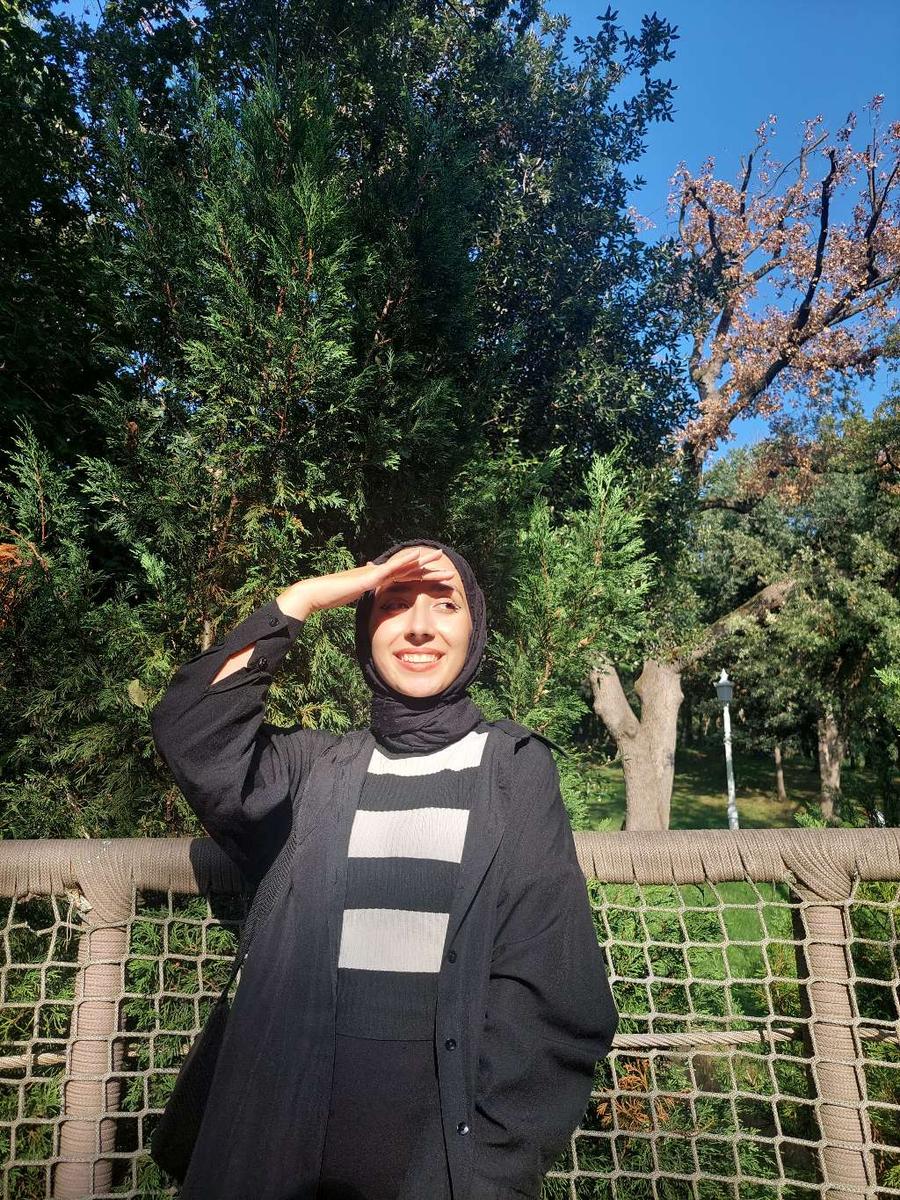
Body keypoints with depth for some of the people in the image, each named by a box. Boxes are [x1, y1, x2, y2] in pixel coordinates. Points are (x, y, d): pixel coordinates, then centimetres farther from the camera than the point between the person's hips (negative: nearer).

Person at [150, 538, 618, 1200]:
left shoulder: (515, 766, -4)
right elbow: (190, 731, -13)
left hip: (449, 1137, -1)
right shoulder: (318, 768, 3)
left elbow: (547, 982, -8)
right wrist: (302, 597, -13)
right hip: (295, 1129, 2)